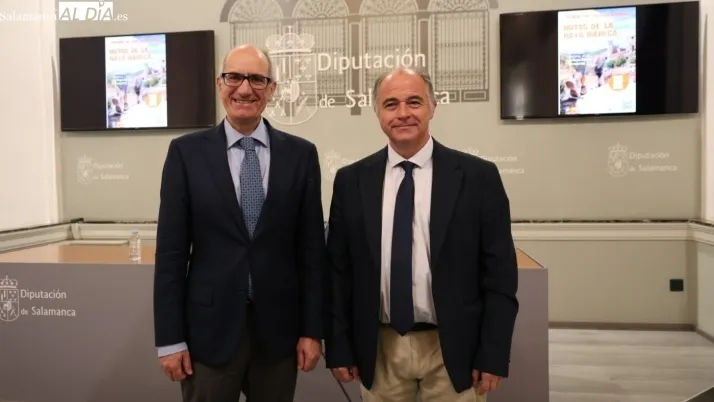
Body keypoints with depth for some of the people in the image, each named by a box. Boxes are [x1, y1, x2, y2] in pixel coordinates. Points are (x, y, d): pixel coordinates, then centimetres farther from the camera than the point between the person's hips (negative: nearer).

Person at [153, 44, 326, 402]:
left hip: (279, 329, 1)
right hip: (209, 328, -1)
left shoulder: (301, 154, 0)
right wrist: (170, 338, -4)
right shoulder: (187, 152, -2)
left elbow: (311, 248, 0)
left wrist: (312, 329, -1)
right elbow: (171, 252, -3)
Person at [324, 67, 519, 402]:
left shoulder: (478, 176, -6)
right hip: (378, 350, 2)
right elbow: (338, 270, 2)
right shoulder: (351, 181, -1)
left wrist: (494, 354, -6)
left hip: (452, 349, -1)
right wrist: (339, 347, 1)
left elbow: (499, 271, -4)